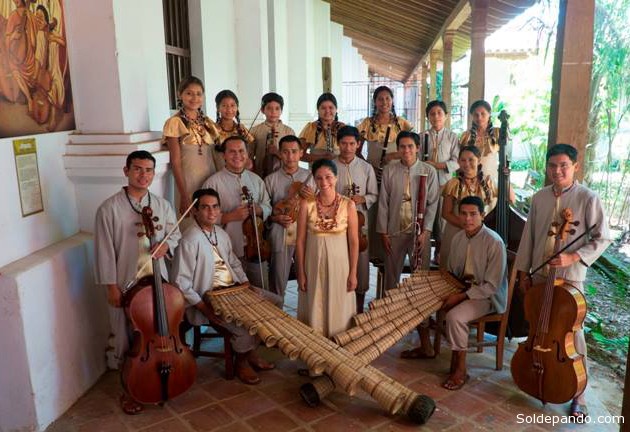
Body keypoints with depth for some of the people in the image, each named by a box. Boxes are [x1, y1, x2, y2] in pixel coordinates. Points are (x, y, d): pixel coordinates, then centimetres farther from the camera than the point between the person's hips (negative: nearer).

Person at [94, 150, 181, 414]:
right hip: (125, 284, -3)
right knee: (124, 338, 8)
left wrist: (166, 245, -10)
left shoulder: (162, 205, 1)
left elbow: (175, 235, 14)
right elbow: (105, 251, -10)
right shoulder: (109, 209, -11)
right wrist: (111, 287, -10)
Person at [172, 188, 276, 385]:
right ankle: (241, 362, 6)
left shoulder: (221, 234, 9)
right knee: (244, 324, -26)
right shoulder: (189, 240, -17)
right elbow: (181, 282, -19)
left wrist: (246, 283, 5)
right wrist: (205, 309, -21)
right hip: (209, 296, -9)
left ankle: (251, 353, 14)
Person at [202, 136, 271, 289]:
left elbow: (268, 207, 12)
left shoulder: (256, 180, 9)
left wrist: (258, 209, -10)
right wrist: (231, 216, -22)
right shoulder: (213, 183, -7)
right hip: (229, 253, -4)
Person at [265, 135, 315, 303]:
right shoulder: (270, 180, 3)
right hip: (279, 237, -1)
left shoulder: (310, 177, 5)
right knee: (277, 284, 7)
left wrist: (313, 197, -11)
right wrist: (275, 218, -11)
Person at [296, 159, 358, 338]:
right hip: (314, 264, 0)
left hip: (339, 264, 0)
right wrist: (301, 273, -3)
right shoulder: (307, 204, -7)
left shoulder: (348, 205, -7)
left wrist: (353, 273, -3)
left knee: (338, 310, 10)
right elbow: (300, 241, -3)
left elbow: (354, 241, -3)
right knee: (315, 310, 11)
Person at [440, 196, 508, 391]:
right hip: (460, 288, 7)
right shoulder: (458, 237, 1)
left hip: (487, 295, -7)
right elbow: (451, 271, 13)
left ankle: (460, 371, -11)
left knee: (454, 316, -30)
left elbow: (492, 285, -21)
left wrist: (461, 296, -25)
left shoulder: (494, 242, -21)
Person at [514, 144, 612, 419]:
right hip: (539, 273, 4)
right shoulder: (539, 198, 4)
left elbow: (602, 238, -8)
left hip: (570, 276, -4)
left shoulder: (588, 198, -10)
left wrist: (573, 257, -21)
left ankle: (579, 393, 13)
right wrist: (523, 272, 10)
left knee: (572, 332, -1)